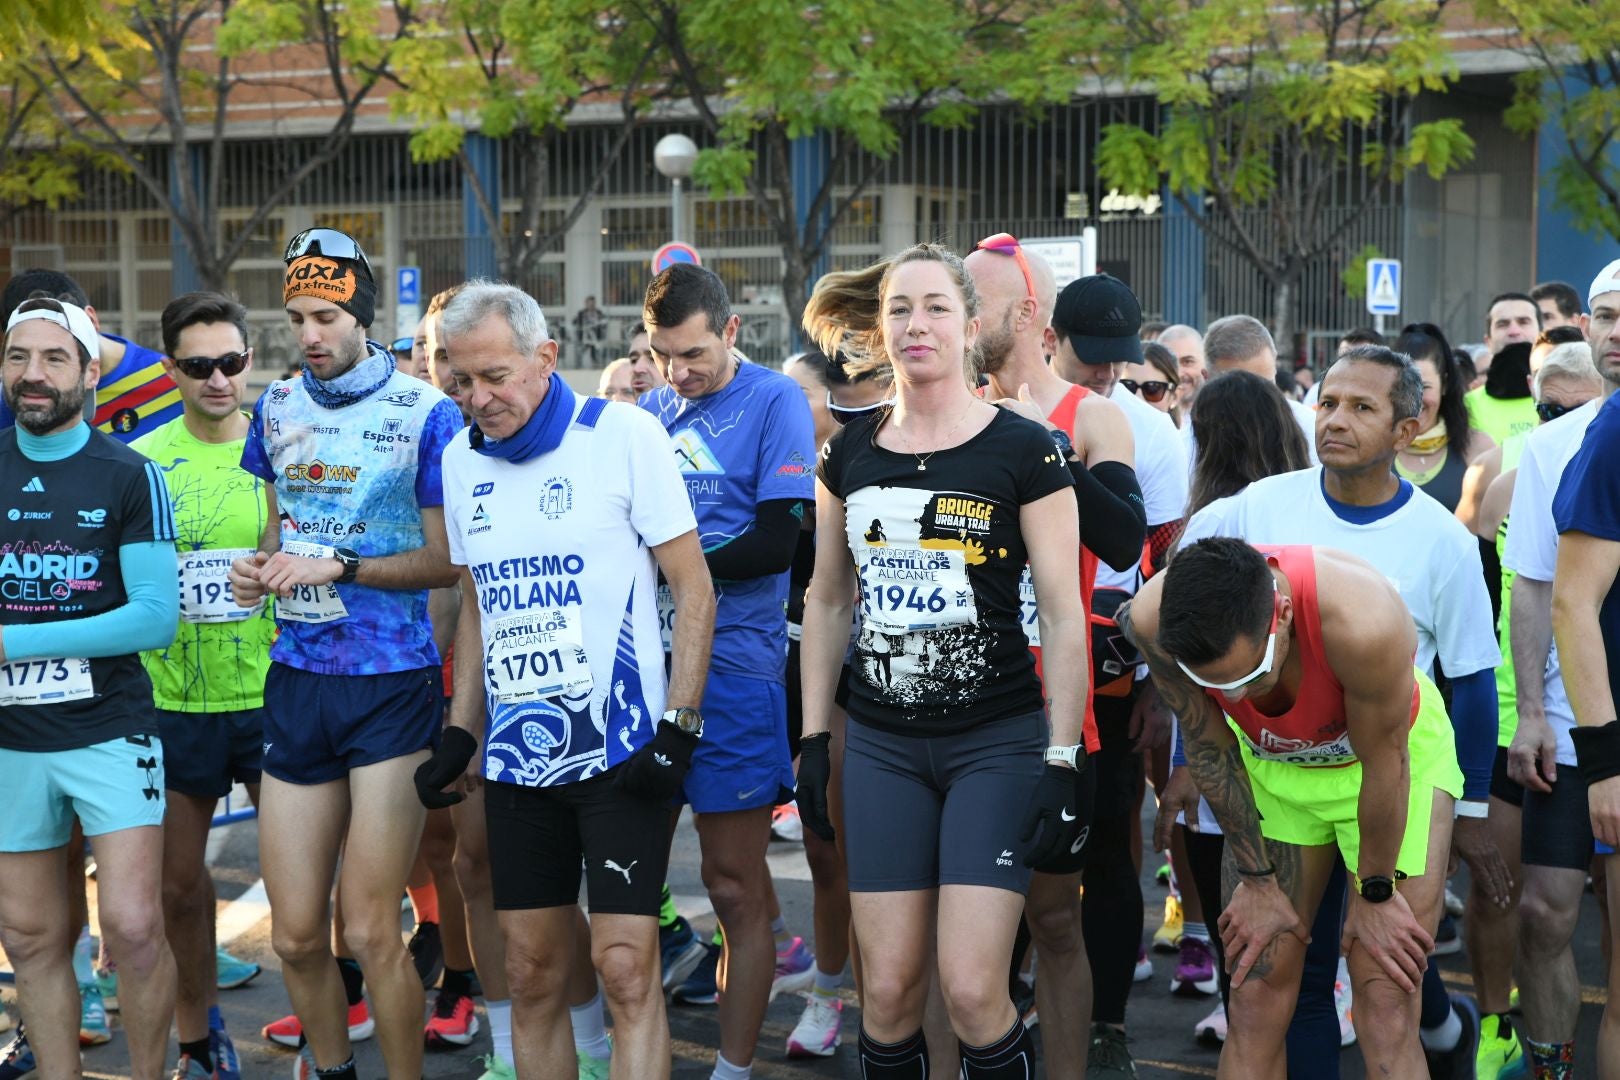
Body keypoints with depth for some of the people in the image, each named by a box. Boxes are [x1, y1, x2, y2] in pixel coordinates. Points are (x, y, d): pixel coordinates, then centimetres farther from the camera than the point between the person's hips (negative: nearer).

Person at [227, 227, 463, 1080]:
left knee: (369, 931, -5)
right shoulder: (276, 408, 10)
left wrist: (340, 566, -16)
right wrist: (258, 564, 1)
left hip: (392, 686, -5)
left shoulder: (425, 414, -7)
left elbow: (448, 562, -6)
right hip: (296, 681, 5)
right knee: (294, 934, 9)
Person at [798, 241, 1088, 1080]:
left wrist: (1062, 759, -9)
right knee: (888, 990, 3)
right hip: (881, 742, 4)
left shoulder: (1025, 451, -5)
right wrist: (813, 737, 10)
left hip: (997, 740, -3)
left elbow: (1062, 613, -6)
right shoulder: (849, 453, 6)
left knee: (972, 988, -10)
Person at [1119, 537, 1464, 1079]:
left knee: (1385, 1009, -7)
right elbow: (1209, 747, -11)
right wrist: (1257, 880, -3)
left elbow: (1385, 764, -23)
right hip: (1272, 762, 3)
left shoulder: (1362, 622, -41)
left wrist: (1375, 892, -9)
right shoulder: (1152, 620, -29)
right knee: (1255, 998, 0)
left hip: (1395, 751, -3)